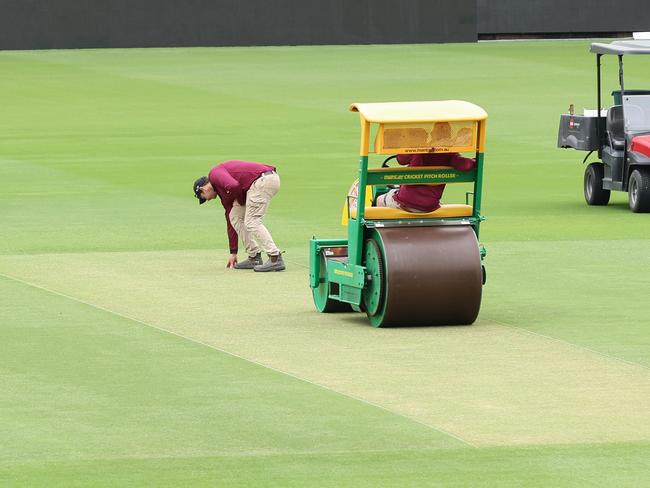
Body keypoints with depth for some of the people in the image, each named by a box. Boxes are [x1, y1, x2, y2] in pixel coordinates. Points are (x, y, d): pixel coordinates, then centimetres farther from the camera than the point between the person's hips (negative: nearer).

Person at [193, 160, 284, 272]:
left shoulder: (214, 174, 1)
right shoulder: (224, 192, 27)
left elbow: (234, 186, -21)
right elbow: (230, 222, 30)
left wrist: (240, 200, 1)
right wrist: (233, 253, 32)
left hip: (263, 180, -10)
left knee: (252, 222, -10)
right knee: (235, 217, 15)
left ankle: (275, 259, -15)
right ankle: (254, 258, 14)